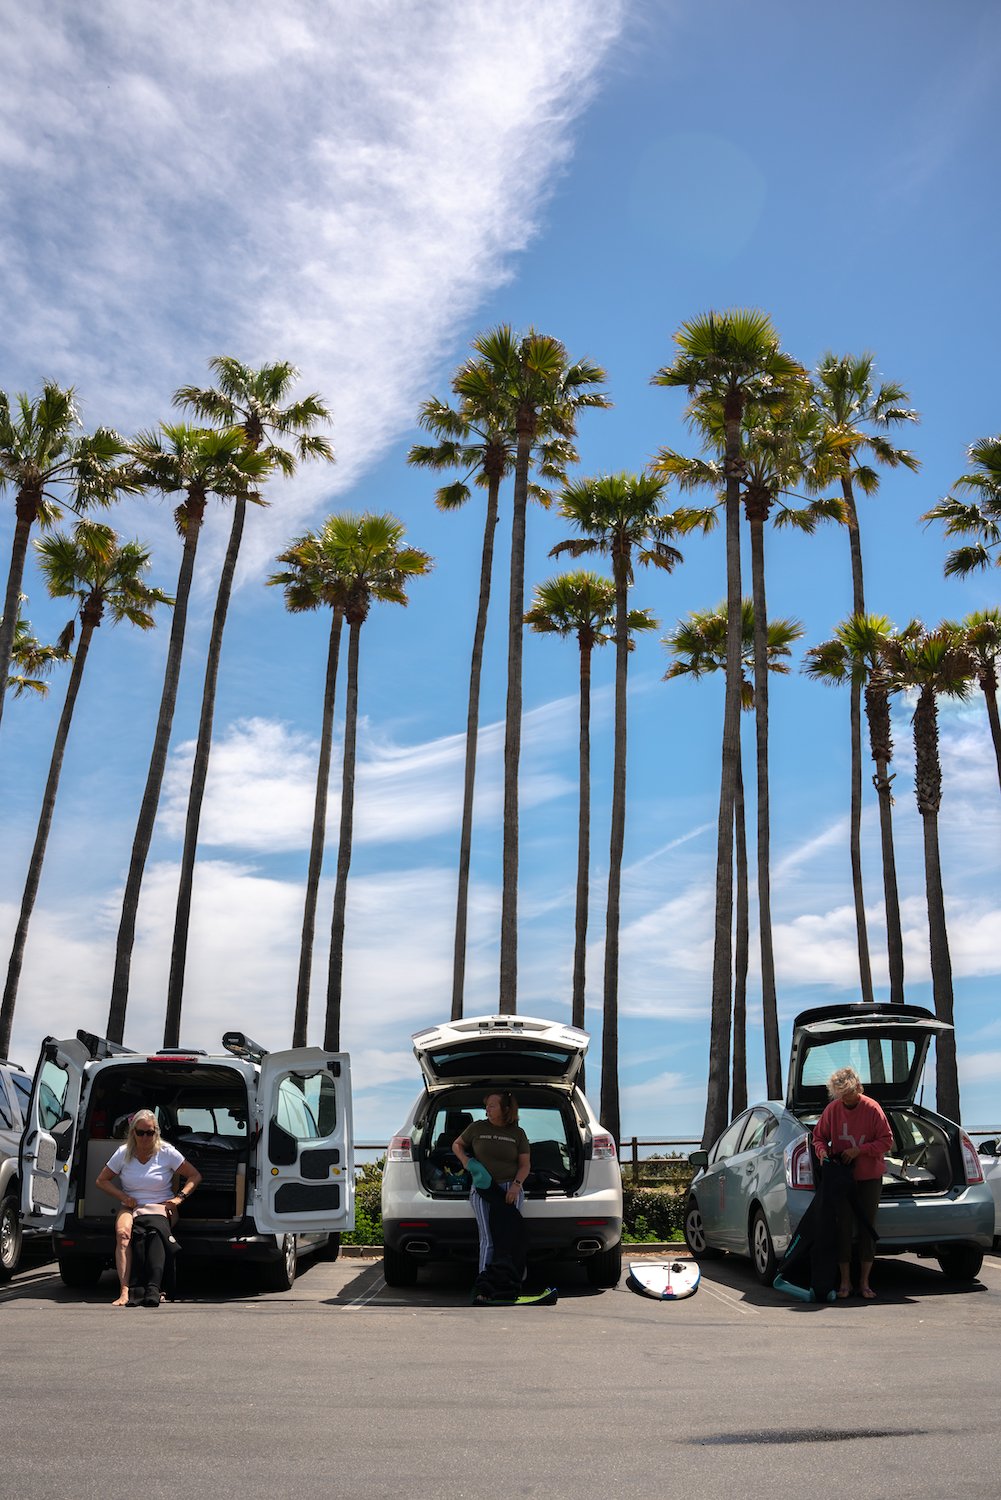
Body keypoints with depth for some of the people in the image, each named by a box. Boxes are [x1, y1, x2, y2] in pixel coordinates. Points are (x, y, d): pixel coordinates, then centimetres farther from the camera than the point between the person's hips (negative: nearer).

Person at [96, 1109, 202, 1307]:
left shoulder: (167, 1152, 1)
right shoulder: (124, 1153, 5)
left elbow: (195, 1176, 6)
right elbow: (102, 1180, 13)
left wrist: (179, 1197, -9)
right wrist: (123, 1197, -3)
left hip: (161, 1206, -2)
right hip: (131, 1207, 2)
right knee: (122, 1233, -33)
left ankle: (153, 1289, -45)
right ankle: (124, 1291, -41)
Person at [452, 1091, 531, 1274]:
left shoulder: (518, 1134, 9)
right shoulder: (477, 1128, 8)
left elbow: (525, 1164, 8)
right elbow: (457, 1144, 22)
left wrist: (516, 1185, -9)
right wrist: (464, 1159, 2)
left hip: (510, 1189, 1)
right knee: (488, 1239, -11)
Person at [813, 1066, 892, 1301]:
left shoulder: (872, 1109, -10)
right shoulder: (832, 1109, -3)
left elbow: (886, 1140, -7)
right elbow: (819, 1135, 7)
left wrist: (860, 1150, -18)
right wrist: (822, 1149, -14)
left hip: (869, 1178, -1)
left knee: (867, 1228, 4)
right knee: (843, 1228, 0)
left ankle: (864, 1281, 15)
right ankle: (845, 1282, 9)